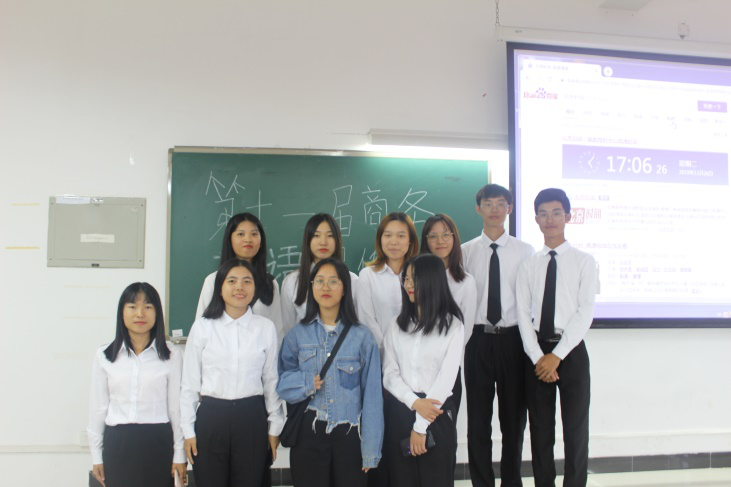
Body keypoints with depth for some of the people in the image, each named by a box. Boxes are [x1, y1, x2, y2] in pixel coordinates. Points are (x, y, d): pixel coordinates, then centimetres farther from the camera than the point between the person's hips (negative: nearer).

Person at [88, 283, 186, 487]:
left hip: (157, 441, -1)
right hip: (117, 442, 1)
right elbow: (97, 407, 8)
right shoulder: (104, 355, 4)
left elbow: (176, 406, 1)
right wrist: (96, 455, 9)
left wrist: (179, 454, 2)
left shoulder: (171, 355, -1)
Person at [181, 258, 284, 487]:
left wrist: (274, 427, 8)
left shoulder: (266, 328, 2)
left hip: (252, 418, 1)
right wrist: (188, 430, 3)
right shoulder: (202, 327, -1)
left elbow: (271, 380, 7)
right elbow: (190, 382, 3)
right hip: (211, 416, 0)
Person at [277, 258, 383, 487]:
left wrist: (371, 450, -5)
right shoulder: (298, 334, 3)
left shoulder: (362, 336, -2)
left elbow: (372, 394, -2)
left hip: (349, 434, -1)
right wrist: (305, 382, -13)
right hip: (308, 433, 1)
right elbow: (281, 381, 8)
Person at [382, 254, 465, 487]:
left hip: (436, 413, -3)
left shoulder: (453, 326, -2)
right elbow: (389, 374, 1)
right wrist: (415, 402, -16)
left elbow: (446, 378, -8)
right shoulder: (397, 325, 8)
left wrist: (420, 426, -12)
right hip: (398, 413, 3)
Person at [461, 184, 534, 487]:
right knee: (478, 418, 8)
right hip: (478, 338, 0)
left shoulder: (524, 251, 2)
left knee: (514, 416, 11)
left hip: (512, 339, 0)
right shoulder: (465, 252, 3)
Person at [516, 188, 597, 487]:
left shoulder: (584, 261, -2)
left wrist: (556, 356, -14)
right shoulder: (528, 266, 7)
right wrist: (537, 357, -10)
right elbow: (523, 314, 1)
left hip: (571, 350, -2)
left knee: (576, 428, 4)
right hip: (536, 352, 3)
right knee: (540, 429, 11)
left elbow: (585, 313, -8)